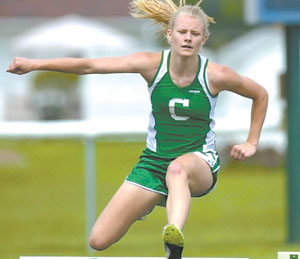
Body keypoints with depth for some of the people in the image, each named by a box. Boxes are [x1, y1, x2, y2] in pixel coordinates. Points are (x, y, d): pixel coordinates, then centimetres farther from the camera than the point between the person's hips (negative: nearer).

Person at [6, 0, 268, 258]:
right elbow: (89, 66, -7)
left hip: (200, 163, -3)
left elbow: (260, 95, 8)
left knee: (177, 169, -44)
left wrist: (251, 144, 5)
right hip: (155, 161, 3)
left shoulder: (216, 75, -10)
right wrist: (35, 64, -11)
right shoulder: (152, 64, -8)